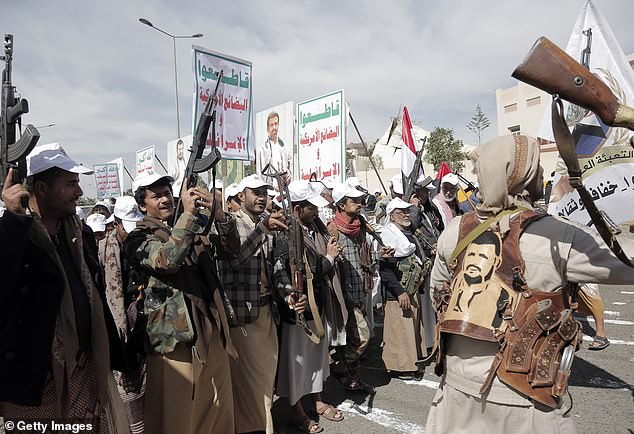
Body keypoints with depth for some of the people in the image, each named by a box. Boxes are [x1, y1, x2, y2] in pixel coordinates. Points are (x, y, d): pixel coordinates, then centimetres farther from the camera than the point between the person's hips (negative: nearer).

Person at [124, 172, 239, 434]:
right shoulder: (139, 239, -3)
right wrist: (188, 213, -19)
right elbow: (167, 259, -22)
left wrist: (219, 214, -11)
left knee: (220, 412, 15)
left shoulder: (195, 228, 14)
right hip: (176, 339, -5)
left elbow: (231, 249, 5)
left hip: (212, 332, 5)